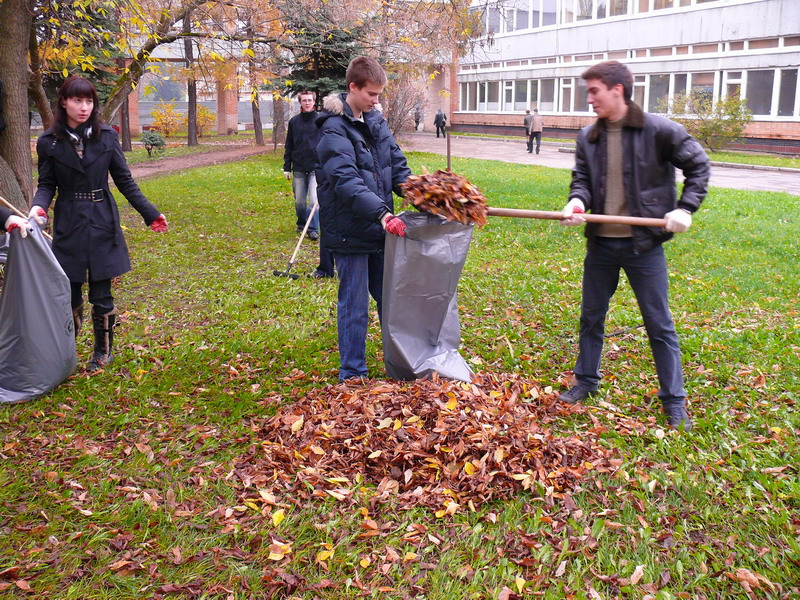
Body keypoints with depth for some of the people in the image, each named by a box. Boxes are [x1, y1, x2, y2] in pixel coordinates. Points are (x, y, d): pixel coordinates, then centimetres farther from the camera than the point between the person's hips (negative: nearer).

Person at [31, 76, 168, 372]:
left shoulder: (107, 136, 0)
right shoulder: (49, 142, 0)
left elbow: (125, 180, 5)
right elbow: (47, 184, 4)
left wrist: (150, 213, 2)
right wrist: (39, 207, -17)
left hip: (102, 224, 0)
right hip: (68, 226, 0)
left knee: (101, 296, 3)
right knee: (70, 295, 3)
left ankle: (103, 351, 21)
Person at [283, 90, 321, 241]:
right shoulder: (294, 121, 8)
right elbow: (288, 146, 12)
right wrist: (287, 167, 8)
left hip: (316, 167, -3)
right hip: (298, 168, 3)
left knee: (314, 200, -11)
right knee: (299, 201, 10)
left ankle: (313, 229, -2)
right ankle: (301, 225, 29)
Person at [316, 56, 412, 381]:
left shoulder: (376, 121, 9)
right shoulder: (335, 129, -14)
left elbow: (398, 168, 10)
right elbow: (346, 181, -27)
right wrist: (381, 212, -37)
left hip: (380, 230, 7)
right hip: (350, 231, -7)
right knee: (354, 306, 3)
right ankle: (352, 375, 17)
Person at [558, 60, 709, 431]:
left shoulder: (659, 130, -9)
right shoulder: (588, 137, 4)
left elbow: (698, 166, -1)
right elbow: (581, 179, 6)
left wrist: (685, 208, -11)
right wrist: (577, 201, -16)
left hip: (644, 245, -4)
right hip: (600, 244, 5)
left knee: (659, 324, 4)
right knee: (591, 317, 16)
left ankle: (674, 401, 17)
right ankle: (586, 382, 35)